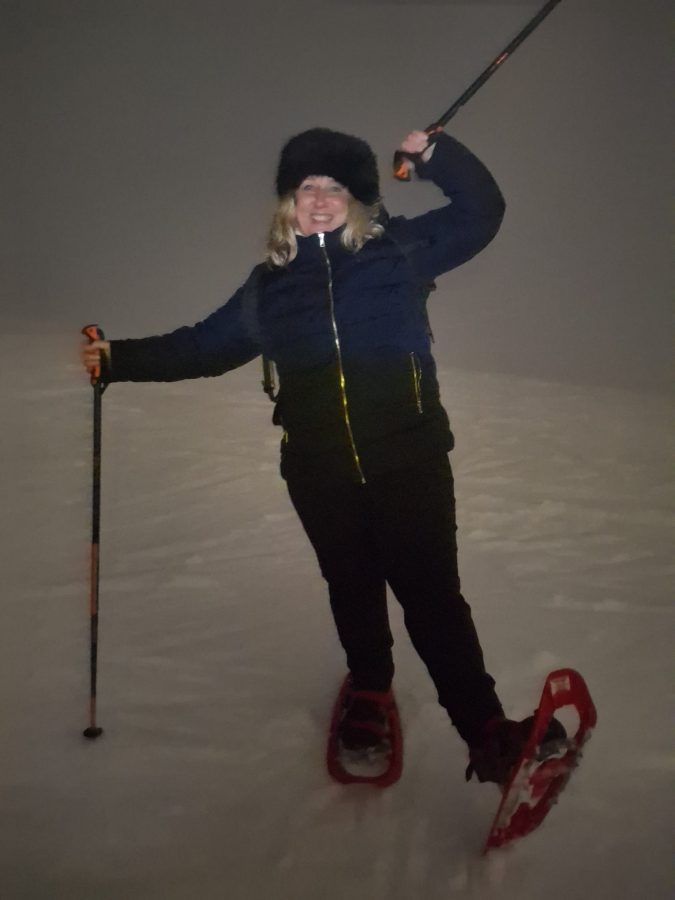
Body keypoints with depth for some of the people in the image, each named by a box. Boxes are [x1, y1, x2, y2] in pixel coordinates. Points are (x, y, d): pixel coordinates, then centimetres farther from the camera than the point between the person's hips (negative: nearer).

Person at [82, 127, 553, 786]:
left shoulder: (400, 250, 3)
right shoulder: (271, 285, 8)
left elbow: (481, 211, 4)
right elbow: (204, 344, 16)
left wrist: (433, 155, -7)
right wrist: (121, 359, 13)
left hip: (409, 458, -3)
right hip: (321, 475, 3)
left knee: (431, 592, -6)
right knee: (352, 588, 16)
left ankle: (485, 729, 2)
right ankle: (369, 689, 42)